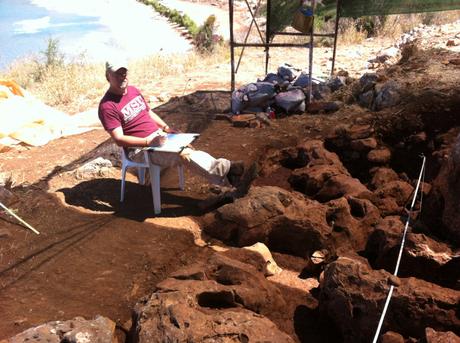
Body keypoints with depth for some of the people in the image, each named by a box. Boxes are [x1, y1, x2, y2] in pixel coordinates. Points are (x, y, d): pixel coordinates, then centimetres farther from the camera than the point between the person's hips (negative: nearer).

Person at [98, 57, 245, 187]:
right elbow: (119, 139, -19)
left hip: (158, 136, 7)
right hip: (141, 148, -7)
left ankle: (225, 168, -26)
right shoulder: (107, 106, -14)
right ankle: (225, 174, -34)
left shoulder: (133, 90, 9)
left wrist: (166, 127, 5)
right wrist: (148, 141, -29)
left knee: (190, 149, -17)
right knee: (184, 154, -27)